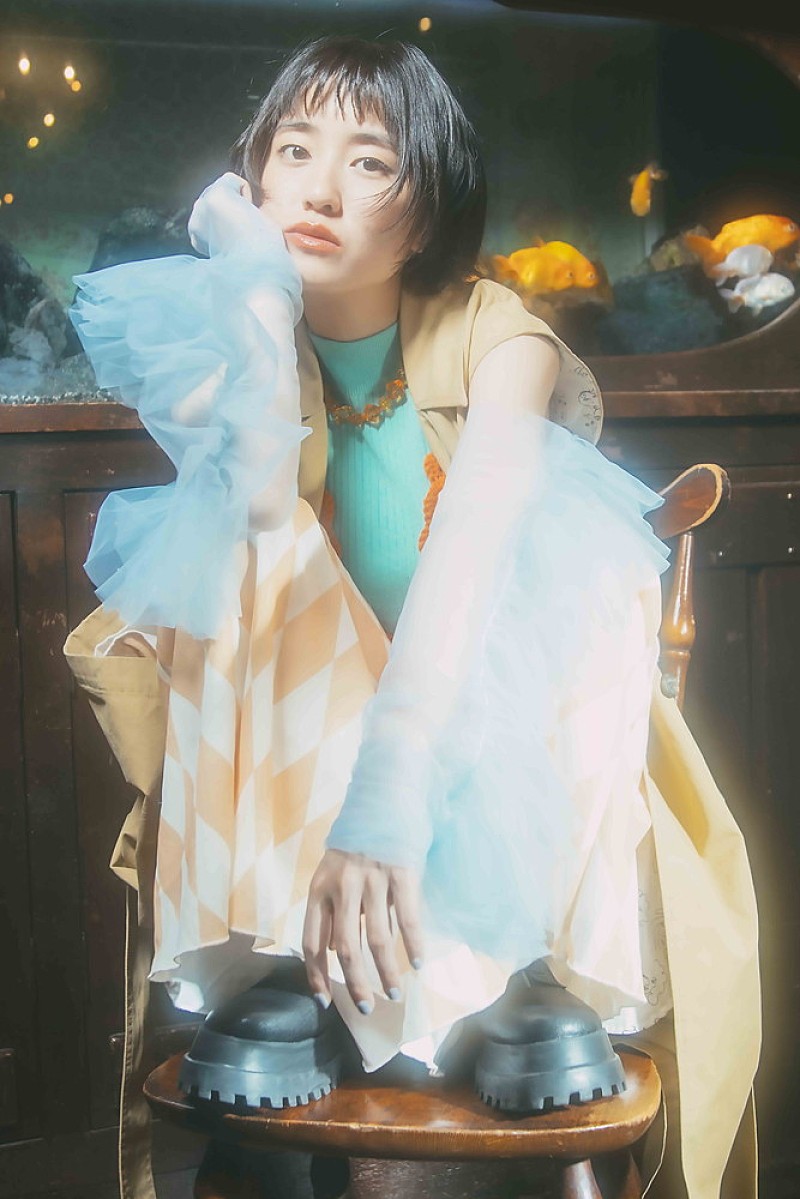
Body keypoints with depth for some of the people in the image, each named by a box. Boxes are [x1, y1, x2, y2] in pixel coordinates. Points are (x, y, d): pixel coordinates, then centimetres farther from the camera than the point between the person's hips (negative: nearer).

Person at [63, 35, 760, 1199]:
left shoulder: (491, 332, -12)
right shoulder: (256, 338, -3)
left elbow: (476, 544, -31)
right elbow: (259, 505, -26)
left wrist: (388, 791, -45)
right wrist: (253, 298, -21)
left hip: (505, 713, -2)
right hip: (307, 730, 2)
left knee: (556, 523, -29)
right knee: (249, 553, -25)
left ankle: (534, 963, -29)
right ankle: (287, 962, -27)